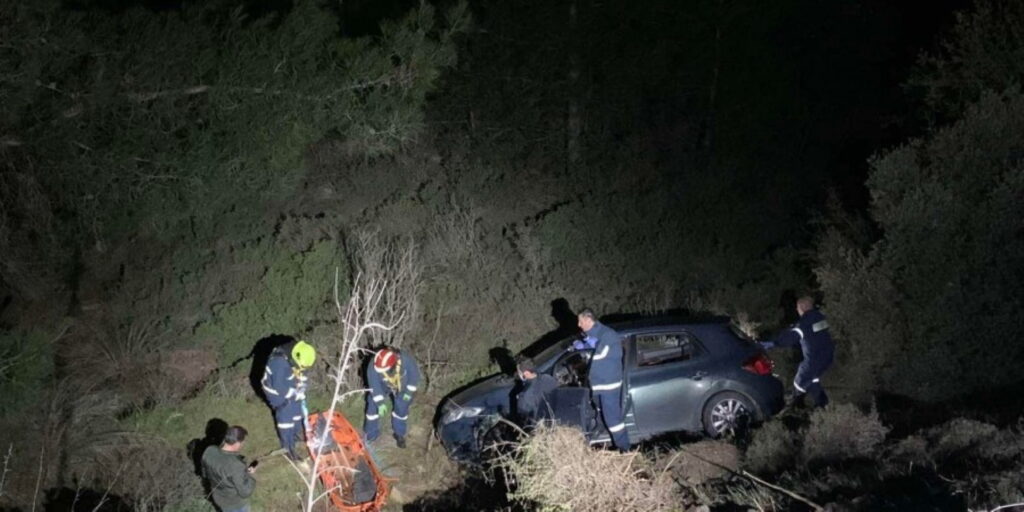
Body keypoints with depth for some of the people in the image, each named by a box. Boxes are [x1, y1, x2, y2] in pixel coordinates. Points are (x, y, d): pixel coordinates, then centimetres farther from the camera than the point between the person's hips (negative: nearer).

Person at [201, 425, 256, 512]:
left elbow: (206, 473, -2)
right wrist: (248, 474, -13)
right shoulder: (235, 465, -41)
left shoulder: (209, 451, -21)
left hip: (218, 497, 6)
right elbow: (245, 492, -29)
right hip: (235, 503, -6)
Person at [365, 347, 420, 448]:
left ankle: (399, 434, 26)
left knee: (401, 407, 1)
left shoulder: (406, 360, -42)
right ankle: (370, 434, 18)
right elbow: (374, 385, -25)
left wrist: (409, 391, -16)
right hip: (383, 385, 0)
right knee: (373, 405, -3)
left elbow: (414, 374, -21)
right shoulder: (373, 367, -40)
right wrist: (380, 402, -25)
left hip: (402, 386, 0)